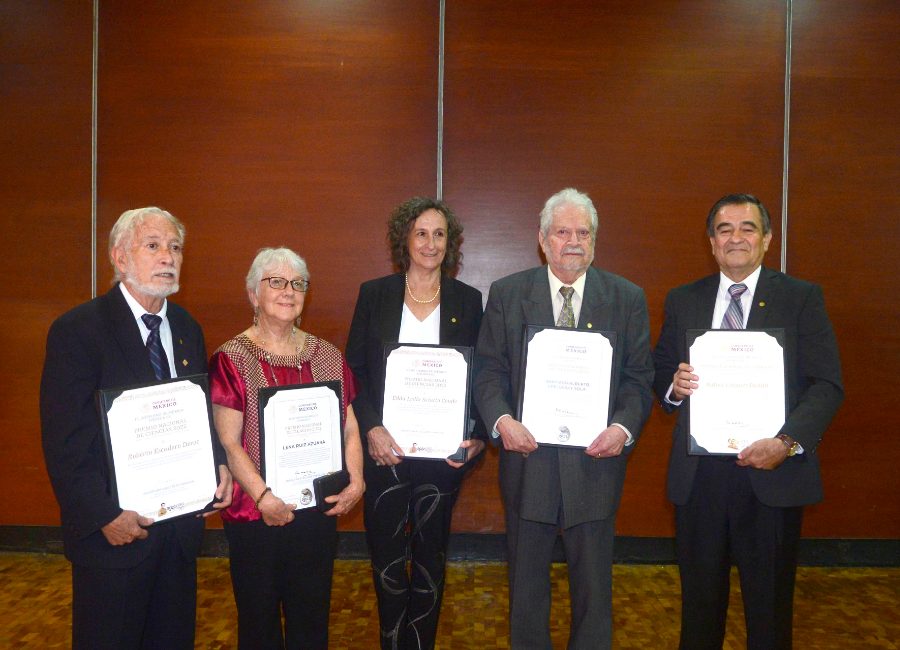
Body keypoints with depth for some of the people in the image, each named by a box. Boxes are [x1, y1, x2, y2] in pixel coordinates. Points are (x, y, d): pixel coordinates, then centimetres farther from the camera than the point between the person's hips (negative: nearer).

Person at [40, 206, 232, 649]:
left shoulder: (187, 329, 8)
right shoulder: (76, 330, -12)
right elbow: (63, 442, -15)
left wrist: (218, 463, -4)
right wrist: (104, 515, -18)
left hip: (181, 524, 6)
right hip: (114, 531, -6)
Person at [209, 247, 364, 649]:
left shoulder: (327, 356, 7)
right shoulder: (231, 360, -6)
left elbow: (349, 427, 8)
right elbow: (229, 443, -11)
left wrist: (356, 480, -6)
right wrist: (262, 496, -20)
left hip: (318, 511, 4)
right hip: (255, 516, -3)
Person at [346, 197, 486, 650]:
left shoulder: (468, 301, 4)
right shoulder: (374, 295, 2)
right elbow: (353, 371, 0)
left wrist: (477, 436, -9)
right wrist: (370, 428, -13)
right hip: (384, 448, 0)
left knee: (431, 557, 12)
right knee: (386, 556, 8)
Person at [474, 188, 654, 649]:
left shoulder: (627, 299, 2)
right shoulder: (507, 294, 1)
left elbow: (639, 378, 1)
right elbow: (489, 370, -1)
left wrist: (623, 428, -16)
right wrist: (501, 420, -18)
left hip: (595, 460, 0)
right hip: (528, 458, 0)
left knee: (593, 585, 15)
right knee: (526, 583, 17)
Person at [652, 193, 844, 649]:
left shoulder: (802, 298, 0)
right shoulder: (682, 301, 8)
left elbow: (827, 384, -5)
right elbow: (660, 375, 11)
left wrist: (788, 442, -19)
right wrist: (674, 385, -12)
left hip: (772, 473, -2)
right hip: (698, 473, 2)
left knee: (770, 600, 12)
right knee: (699, 595, 15)